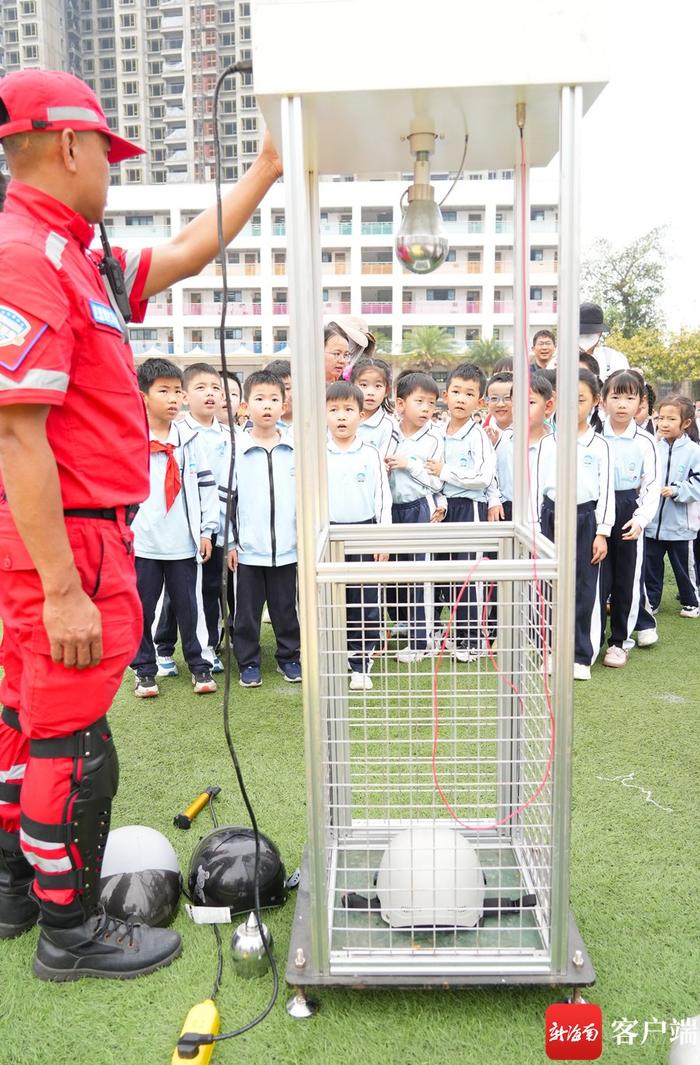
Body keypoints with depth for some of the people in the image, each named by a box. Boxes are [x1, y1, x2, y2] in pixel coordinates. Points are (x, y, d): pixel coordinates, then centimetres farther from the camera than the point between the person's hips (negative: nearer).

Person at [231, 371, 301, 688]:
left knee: (285, 608, 13)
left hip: (286, 546, 1)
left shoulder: (295, 449, 2)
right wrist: (229, 542, -3)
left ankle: (289, 657, 28)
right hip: (248, 548, -1)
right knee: (247, 610, 9)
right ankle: (249, 663, 22)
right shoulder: (235, 449, -2)